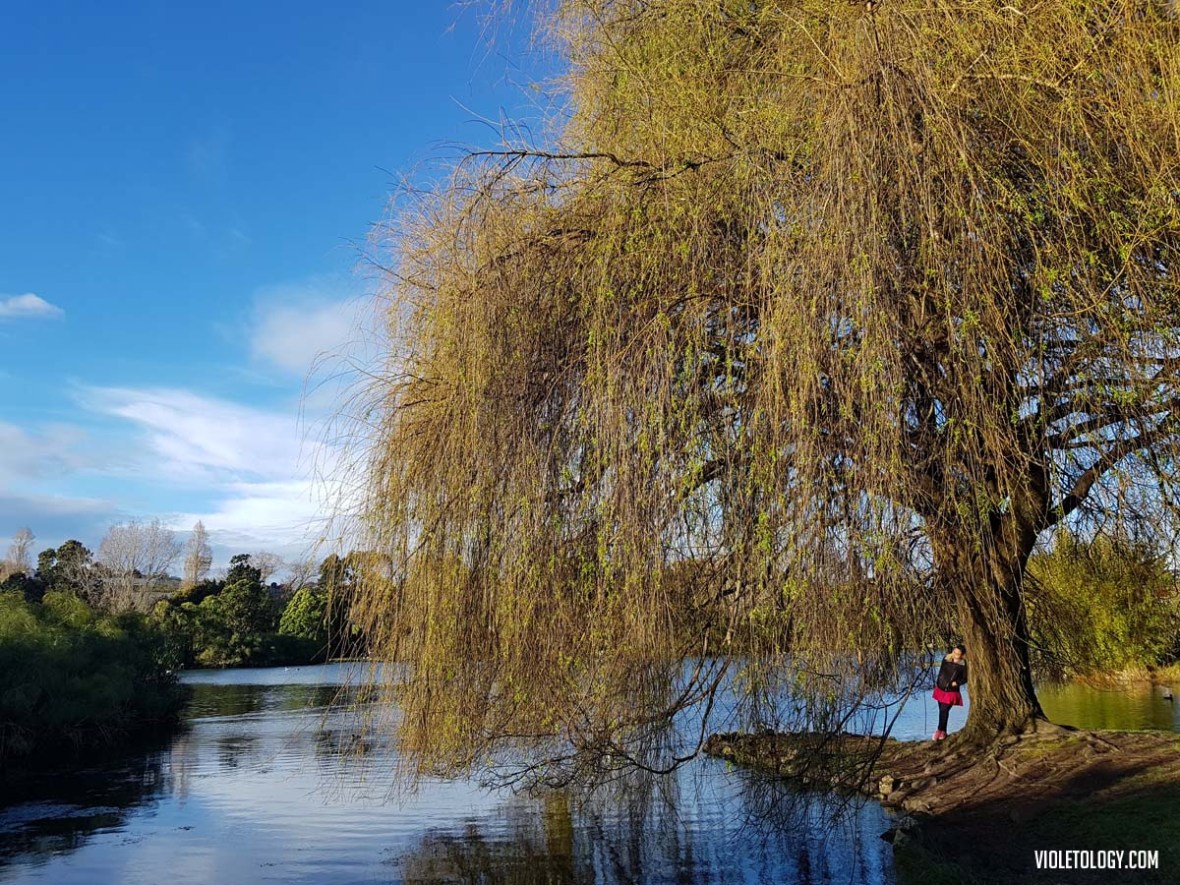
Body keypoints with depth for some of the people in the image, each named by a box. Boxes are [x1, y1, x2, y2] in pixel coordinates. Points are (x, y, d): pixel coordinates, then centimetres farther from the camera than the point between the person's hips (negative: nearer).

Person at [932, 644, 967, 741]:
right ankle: (943, 731, 24)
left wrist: (957, 682, -18)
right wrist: (937, 683, 12)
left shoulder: (963, 665, -10)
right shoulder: (946, 659, -1)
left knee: (944, 711, -9)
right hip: (940, 689, 4)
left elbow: (965, 678, -1)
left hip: (952, 691, -4)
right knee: (942, 710, 11)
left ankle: (940, 730, 7)